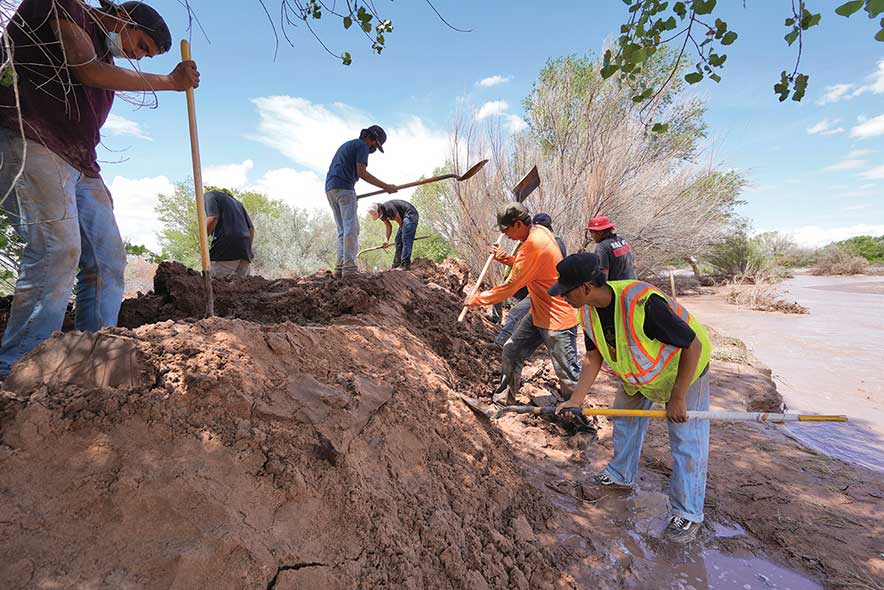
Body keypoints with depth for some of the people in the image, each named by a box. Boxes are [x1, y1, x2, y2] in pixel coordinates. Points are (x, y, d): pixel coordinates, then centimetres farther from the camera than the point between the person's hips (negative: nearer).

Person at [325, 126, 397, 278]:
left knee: (343, 230, 6)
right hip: (344, 187, -9)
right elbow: (361, 172, -11)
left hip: (330, 188, 9)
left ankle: (340, 267, -2)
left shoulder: (347, 145, 31)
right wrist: (385, 186, -13)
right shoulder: (362, 146, 2)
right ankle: (349, 269, -21)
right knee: (351, 228, -14)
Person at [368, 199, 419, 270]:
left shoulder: (388, 208, -26)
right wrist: (386, 239, -4)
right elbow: (389, 226, 9)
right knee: (398, 241, 6)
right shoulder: (382, 214, 2)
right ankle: (396, 265, 7)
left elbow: (399, 221, -18)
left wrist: (404, 233, -5)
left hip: (410, 215, -10)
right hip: (404, 218, 10)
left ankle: (405, 264, -22)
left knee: (406, 240, -19)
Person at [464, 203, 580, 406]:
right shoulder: (539, 231, 4)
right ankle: (504, 401, 29)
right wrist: (506, 258, 1)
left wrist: (478, 299, -10)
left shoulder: (534, 245, -25)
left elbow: (510, 286, -22)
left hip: (557, 319, -10)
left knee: (568, 375, 2)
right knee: (511, 351, 14)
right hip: (539, 314, 10)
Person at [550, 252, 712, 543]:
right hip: (637, 373, 7)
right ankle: (621, 475, 39)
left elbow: (693, 345, -32)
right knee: (624, 418, 17)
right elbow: (594, 356, -6)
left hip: (684, 369, -7)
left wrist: (677, 398, -27)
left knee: (686, 440, -1)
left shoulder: (643, 303, -42)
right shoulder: (589, 310, -17)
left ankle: (688, 513, 17)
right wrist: (576, 399, -12)